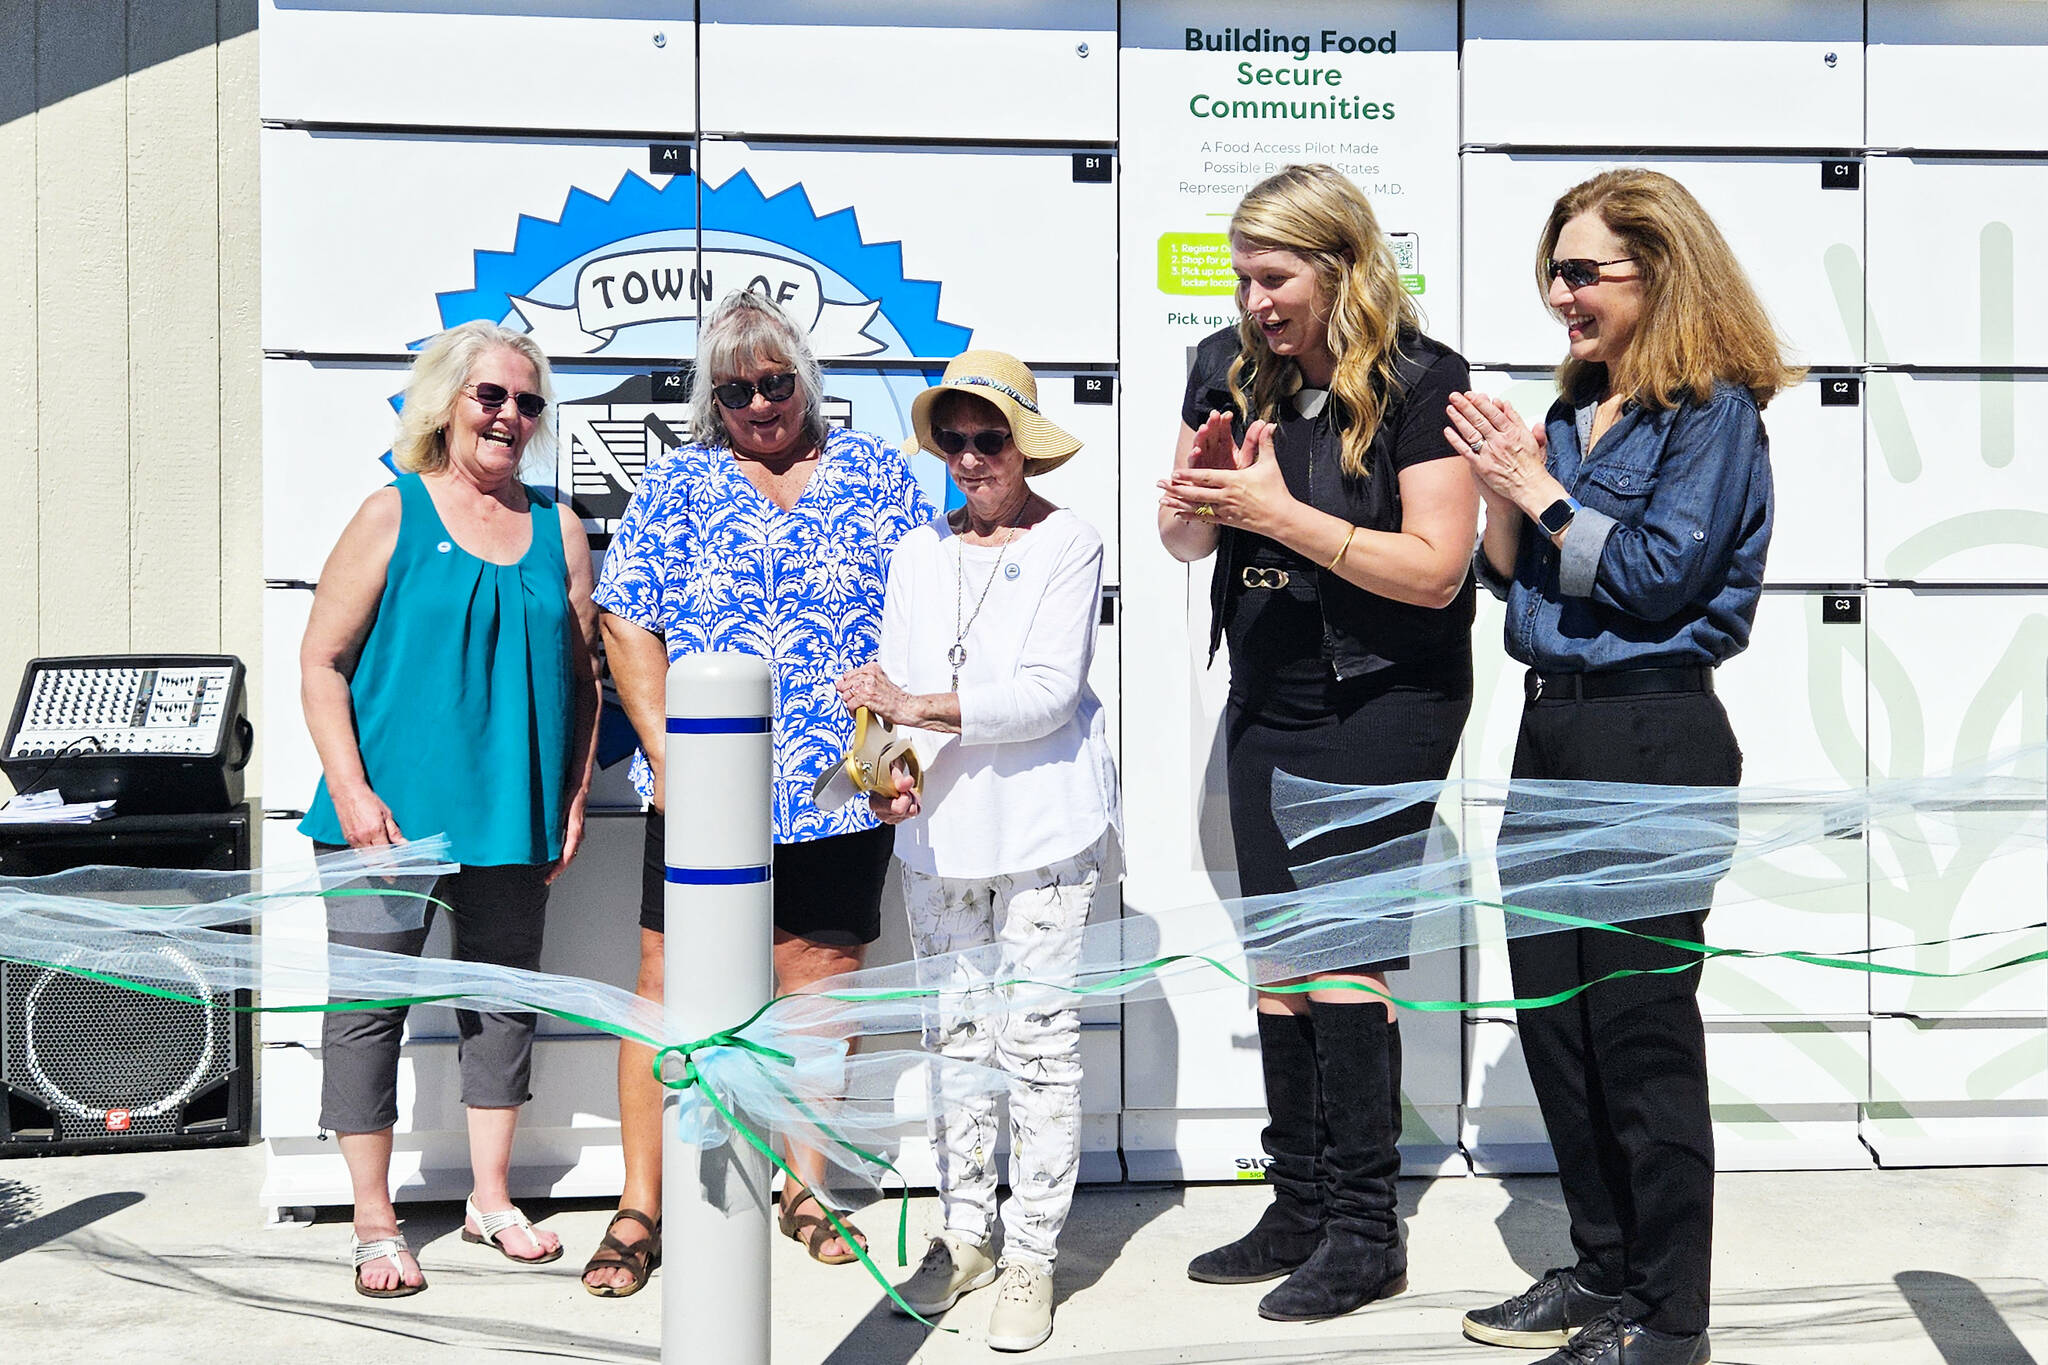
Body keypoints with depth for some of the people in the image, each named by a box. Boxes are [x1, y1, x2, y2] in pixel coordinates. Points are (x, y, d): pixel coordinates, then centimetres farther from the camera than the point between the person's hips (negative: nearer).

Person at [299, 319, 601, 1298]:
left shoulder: (558, 528, 9)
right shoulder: (394, 514, -2)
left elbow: (581, 674, 13)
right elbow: (322, 663, -4)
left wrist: (573, 797, 6)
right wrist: (352, 792, -13)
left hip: (511, 816, 4)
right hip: (389, 814, -3)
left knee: (504, 999, 12)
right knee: (369, 1006, 2)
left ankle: (491, 1199, 28)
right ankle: (375, 1226, 16)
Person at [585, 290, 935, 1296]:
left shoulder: (876, 474, 10)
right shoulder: (675, 483, 7)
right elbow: (627, 623, 3)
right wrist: (666, 752, -7)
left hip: (843, 791, 1)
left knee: (823, 983, 8)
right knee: (670, 986, -1)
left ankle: (805, 1186, 25)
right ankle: (639, 1211, 11)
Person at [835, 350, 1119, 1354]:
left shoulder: (1069, 545, -4)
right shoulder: (920, 552, 11)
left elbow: (1048, 690, -14)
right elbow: (892, 685, 8)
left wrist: (920, 705, -18)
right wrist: (889, 771, -11)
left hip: (1043, 824, -5)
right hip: (937, 824, 5)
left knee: (1038, 1036, -1)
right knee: (954, 1032, 11)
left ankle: (1032, 1254, 10)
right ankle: (964, 1234, 24)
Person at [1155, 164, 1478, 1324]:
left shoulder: (1421, 381, -12)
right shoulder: (1229, 368, 5)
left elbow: (1435, 567, -19)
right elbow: (1185, 544, 11)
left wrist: (1282, 513, -23)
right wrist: (1191, 499, -12)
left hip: (1385, 702, -7)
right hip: (1269, 702, 7)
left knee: (1342, 949, -8)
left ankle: (1366, 1229, 4)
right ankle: (1301, 1210, 21)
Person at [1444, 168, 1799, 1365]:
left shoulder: (1712, 410, -7)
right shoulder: (1573, 408, 14)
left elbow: (1659, 576, -16)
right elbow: (1512, 578, 15)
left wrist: (1539, 489, -11)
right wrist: (1500, 487, -2)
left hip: (1653, 745, -8)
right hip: (1554, 730, 8)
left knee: (1642, 1027, 0)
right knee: (1552, 1016, 13)